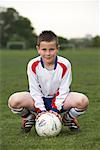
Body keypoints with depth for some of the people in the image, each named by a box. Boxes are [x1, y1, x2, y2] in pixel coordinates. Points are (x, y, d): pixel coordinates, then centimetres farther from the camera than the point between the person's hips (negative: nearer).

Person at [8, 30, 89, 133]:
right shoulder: (33, 65, -14)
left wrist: (55, 109, -22)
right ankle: (30, 117, 6)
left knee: (83, 101, -31)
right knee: (14, 101, -30)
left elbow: (63, 90, -11)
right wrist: (41, 110, -23)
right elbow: (35, 90, -11)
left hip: (59, 100, 0)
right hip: (39, 99, 0)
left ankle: (68, 118, 4)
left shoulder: (65, 64, -15)